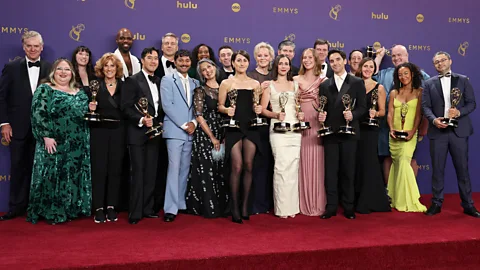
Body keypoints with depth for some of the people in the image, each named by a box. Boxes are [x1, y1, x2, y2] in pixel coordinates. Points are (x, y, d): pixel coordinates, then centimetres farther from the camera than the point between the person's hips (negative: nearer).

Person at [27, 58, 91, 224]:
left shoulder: (79, 93, 14)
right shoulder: (45, 89, -2)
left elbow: (84, 115, 22)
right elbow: (38, 114, -12)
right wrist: (46, 136, -18)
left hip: (77, 145, 6)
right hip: (54, 143, -5)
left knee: (73, 176, 9)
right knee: (52, 176, -2)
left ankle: (69, 210, 20)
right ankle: (51, 213, 8)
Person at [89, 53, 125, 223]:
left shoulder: (123, 86, 7)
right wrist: (91, 108, -17)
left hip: (118, 132, 2)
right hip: (99, 132, -2)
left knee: (115, 169, 5)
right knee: (99, 169, -1)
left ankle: (111, 207, 14)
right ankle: (99, 208, 6)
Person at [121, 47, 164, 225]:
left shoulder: (158, 81, 15)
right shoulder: (132, 81, -4)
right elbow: (126, 108, -11)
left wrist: (160, 122, 5)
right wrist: (142, 120, -22)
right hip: (138, 133, -6)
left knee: (151, 173, 9)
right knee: (138, 173, -4)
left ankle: (147, 209, 18)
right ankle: (135, 213, 3)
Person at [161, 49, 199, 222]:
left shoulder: (195, 83, 16)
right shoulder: (167, 80, 2)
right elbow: (167, 105, -9)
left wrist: (194, 122, -6)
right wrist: (184, 125, -12)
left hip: (190, 132, 5)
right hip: (174, 130, -5)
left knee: (185, 169, 9)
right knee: (174, 168, -10)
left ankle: (181, 203, 18)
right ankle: (171, 208, -8)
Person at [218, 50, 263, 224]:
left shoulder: (255, 84, 12)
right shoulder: (226, 83, 6)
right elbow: (220, 106, 4)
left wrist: (259, 109, -4)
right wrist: (227, 110, -16)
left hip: (251, 128, 3)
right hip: (233, 127, -3)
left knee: (248, 166, 2)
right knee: (237, 167, -8)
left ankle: (245, 206, 13)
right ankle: (234, 208, 2)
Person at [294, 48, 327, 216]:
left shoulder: (323, 80, 6)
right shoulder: (295, 80, 10)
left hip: (318, 125, -1)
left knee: (317, 164, 0)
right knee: (303, 164, 2)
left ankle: (318, 203, 10)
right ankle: (304, 203, 11)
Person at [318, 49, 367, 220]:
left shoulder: (357, 83, 5)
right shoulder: (324, 85, 12)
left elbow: (362, 107, 1)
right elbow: (322, 108, 11)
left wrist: (353, 115, -18)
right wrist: (321, 115, -10)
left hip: (349, 132, -2)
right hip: (330, 133, 2)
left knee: (348, 171, 4)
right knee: (330, 171, 3)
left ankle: (348, 207, 13)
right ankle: (331, 207, 10)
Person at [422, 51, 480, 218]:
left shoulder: (463, 80, 8)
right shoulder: (429, 83, 9)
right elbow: (425, 106, 2)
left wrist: (459, 112, -16)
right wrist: (434, 120, -16)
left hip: (459, 130, 0)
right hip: (438, 131, 1)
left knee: (462, 168, 4)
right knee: (437, 169, 5)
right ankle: (436, 203, 14)